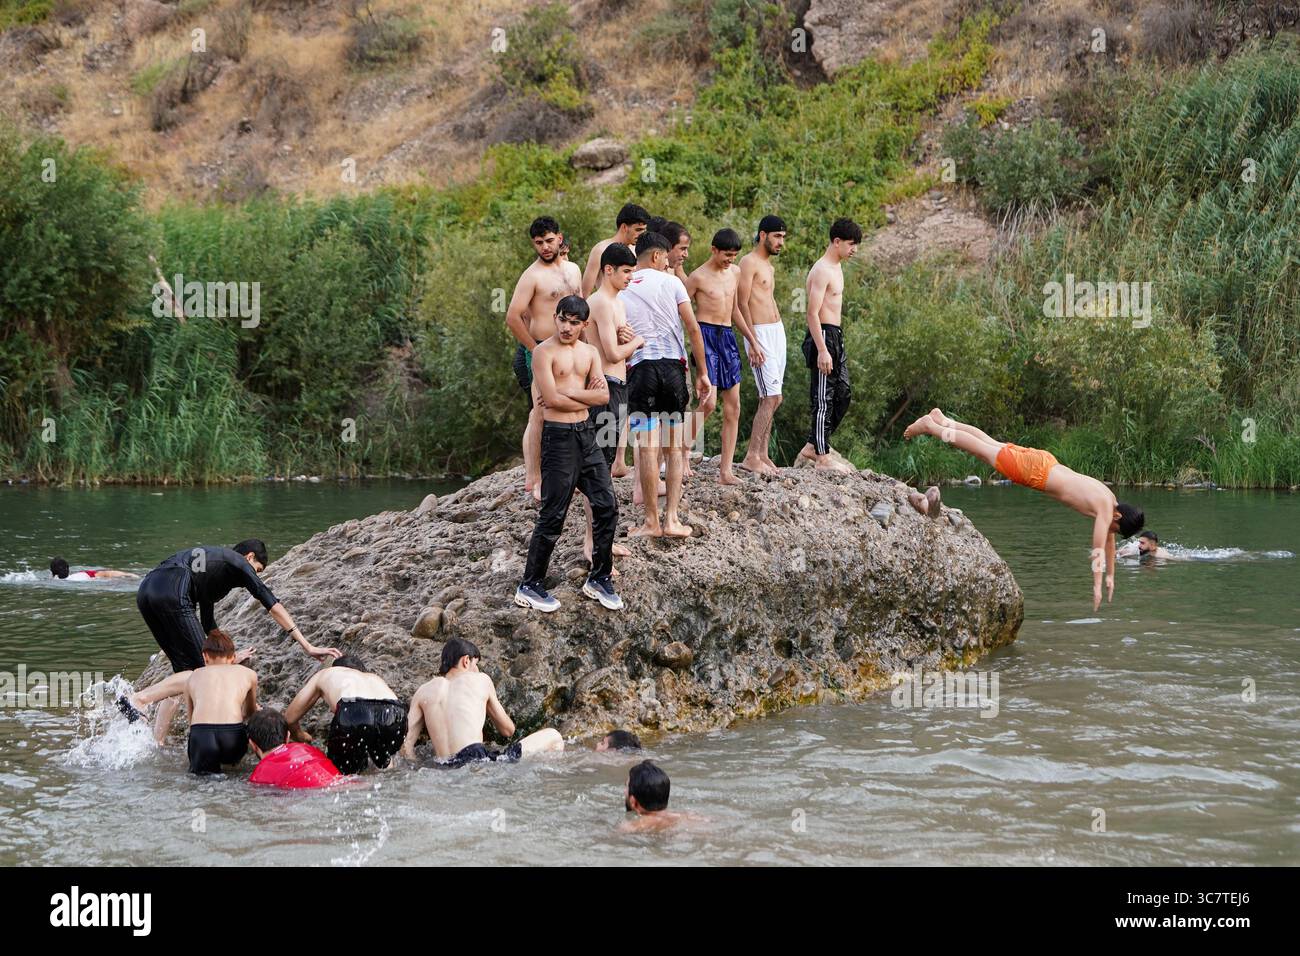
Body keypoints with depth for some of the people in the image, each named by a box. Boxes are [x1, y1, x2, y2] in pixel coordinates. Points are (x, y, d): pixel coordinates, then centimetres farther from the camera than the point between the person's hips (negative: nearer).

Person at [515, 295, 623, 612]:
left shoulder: (590, 353, 11)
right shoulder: (545, 352, -8)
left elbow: (604, 396, 0)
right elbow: (552, 399, -18)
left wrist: (568, 393, -12)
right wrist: (587, 396, -5)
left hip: (586, 433, 7)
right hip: (558, 435, -7)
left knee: (606, 505, 6)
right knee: (553, 515, -4)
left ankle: (600, 578, 20)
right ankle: (529, 586, 6)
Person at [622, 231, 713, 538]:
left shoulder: (620, 291, 5)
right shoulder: (671, 282, 3)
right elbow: (693, 329, -1)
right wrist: (702, 372, 5)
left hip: (640, 367, 0)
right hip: (673, 364, 0)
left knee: (647, 447, -1)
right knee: (676, 446, 9)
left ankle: (652, 521, 2)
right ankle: (672, 519, 5)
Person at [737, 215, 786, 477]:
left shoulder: (769, 266, 19)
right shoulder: (749, 263, -10)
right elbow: (742, 304, -15)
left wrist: (780, 333, 17)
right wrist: (753, 343, -20)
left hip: (777, 330, 9)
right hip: (761, 334, -9)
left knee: (773, 398, 8)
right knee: (770, 398, -13)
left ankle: (763, 455, 11)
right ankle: (752, 457, -11)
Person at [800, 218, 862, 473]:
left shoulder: (836, 268, 16)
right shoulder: (821, 270, -15)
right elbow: (813, 313, -20)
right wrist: (822, 350, -25)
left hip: (835, 337, 10)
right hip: (822, 336, -10)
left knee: (843, 394, 13)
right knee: (823, 399, -5)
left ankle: (813, 446, 20)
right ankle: (822, 457, 0)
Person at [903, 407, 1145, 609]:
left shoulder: (1111, 500, 0)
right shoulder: (1104, 510, -25)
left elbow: (1109, 542, 13)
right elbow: (1099, 549, -27)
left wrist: (1110, 576, 16)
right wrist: (1097, 587, -25)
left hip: (1044, 463, 7)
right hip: (1033, 469, -7)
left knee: (989, 446, 21)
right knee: (984, 450, 7)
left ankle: (942, 420, 35)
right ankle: (930, 426, 20)